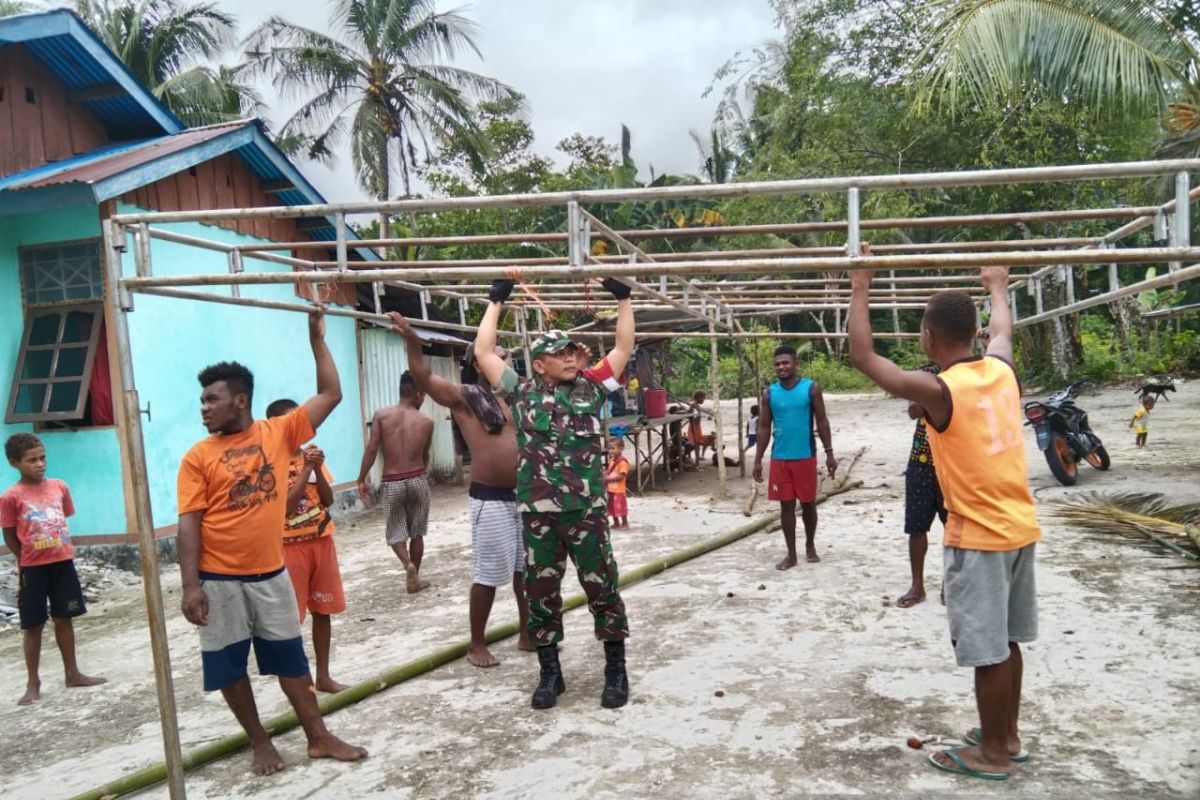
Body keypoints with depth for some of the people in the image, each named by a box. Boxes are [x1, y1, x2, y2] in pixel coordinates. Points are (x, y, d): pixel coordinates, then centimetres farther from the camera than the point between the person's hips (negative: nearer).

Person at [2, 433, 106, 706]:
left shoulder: (59, 487, 2)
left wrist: (61, 549, 7)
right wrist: (30, 559, 1)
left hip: (63, 563, 3)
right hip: (33, 568, -3)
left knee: (65, 619, 13)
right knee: (32, 626, 7)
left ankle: (72, 674, 24)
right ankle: (33, 683, 18)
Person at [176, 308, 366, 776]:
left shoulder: (279, 432, -1)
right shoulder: (198, 457, -5)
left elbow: (330, 394, 0)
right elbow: (189, 524, -8)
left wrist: (317, 338, -1)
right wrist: (191, 585, -14)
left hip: (271, 574, 1)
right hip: (219, 580, -1)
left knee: (291, 659, 11)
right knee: (230, 667, 9)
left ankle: (319, 738, 22)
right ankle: (260, 742, 26)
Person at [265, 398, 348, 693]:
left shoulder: (311, 456, 6)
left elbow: (328, 500, 4)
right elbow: (285, 506, -19)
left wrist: (317, 468, -10)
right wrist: (305, 469, -20)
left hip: (321, 541, 6)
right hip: (291, 546, -5)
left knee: (323, 610, 11)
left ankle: (323, 675, 22)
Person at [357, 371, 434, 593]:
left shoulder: (381, 415, -5)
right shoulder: (426, 422, -1)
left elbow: (371, 449, -9)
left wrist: (362, 479, -2)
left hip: (391, 483, 0)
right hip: (418, 480, 1)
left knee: (395, 531, 13)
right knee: (416, 532, 15)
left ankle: (408, 564, -12)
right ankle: (414, 579, 21)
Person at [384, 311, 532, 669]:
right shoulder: (464, 397, -6)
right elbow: (423, 377, -20)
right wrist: (412, 340, -32)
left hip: (523, 495, 7)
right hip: (490, 499, -7)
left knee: (526, 569, 16)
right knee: (489, 574, 1)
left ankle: (528, 635, 32)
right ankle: (477, 645, 17)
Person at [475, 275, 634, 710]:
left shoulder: (591, 387, 8)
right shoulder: (523, 393, 7)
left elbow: (624, 347, 12)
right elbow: (483, 352, 8)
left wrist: (623, 297, 10)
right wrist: (496, 301, 12)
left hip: (587, 511, 0)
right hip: (538, 514, 1)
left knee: (602, 588, 6)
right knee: (541, 593, 9)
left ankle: (615, 670, 21)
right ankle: (549, 673, 25)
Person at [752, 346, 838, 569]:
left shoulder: (811, 388, -3)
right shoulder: (769, 393, 3)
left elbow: (822, 421, 0)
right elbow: (764, 427, 7)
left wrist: (829, 452, -4)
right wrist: (758, 460, 3)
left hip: (805, 456, -2)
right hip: (779, 458, 2)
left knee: (808, 503, 10)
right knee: (786, 505, 6)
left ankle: (810, 546, 30)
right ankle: (791, 554, 15)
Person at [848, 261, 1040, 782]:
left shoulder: (938, 391, -19)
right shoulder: (1001, 369, 2)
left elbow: (863, 357, -14)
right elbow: (1002, 330, 26)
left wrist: (860, 288, -7)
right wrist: (997, 287, 43)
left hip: (977, 536, -8)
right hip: (1019, 527, 8)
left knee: (987, 649, 5)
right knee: (1005, 641, 19)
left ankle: (992, 754, 19)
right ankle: (1007, 735, 34)